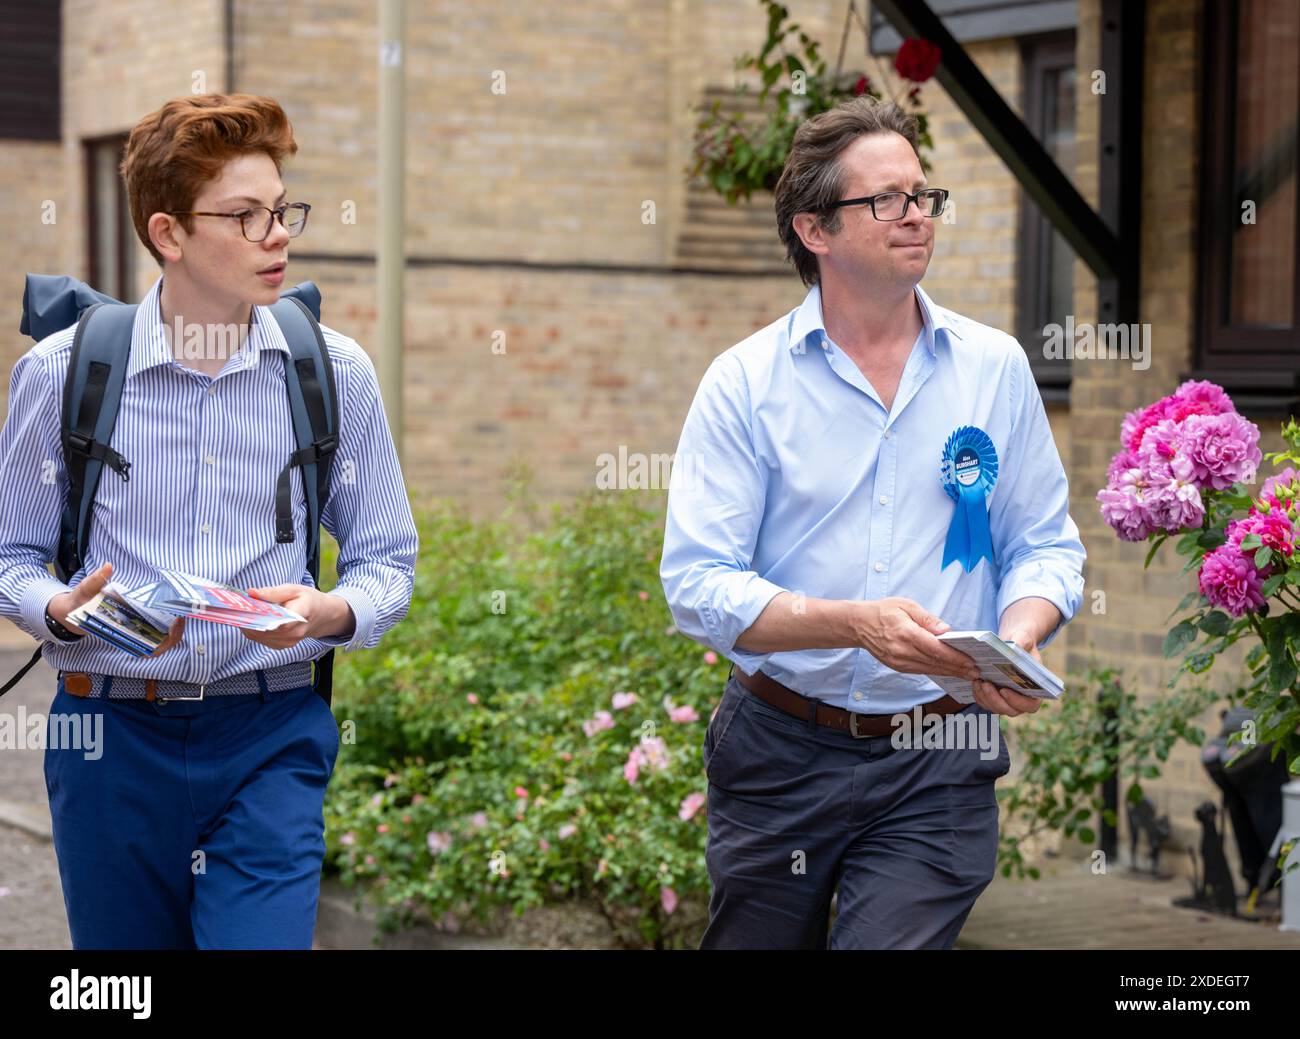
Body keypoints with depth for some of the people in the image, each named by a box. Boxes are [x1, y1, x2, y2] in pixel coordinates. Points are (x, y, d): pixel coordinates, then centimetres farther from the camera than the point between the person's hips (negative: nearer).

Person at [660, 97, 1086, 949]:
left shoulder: (995, 367, 5)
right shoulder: (745, 382, -4)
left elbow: (1045, 546, 8)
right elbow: (698, 584, -11)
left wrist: (1018, 639, -14)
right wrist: (856, 624, -24)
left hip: (938, 772, 1)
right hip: (780, 748, 0)